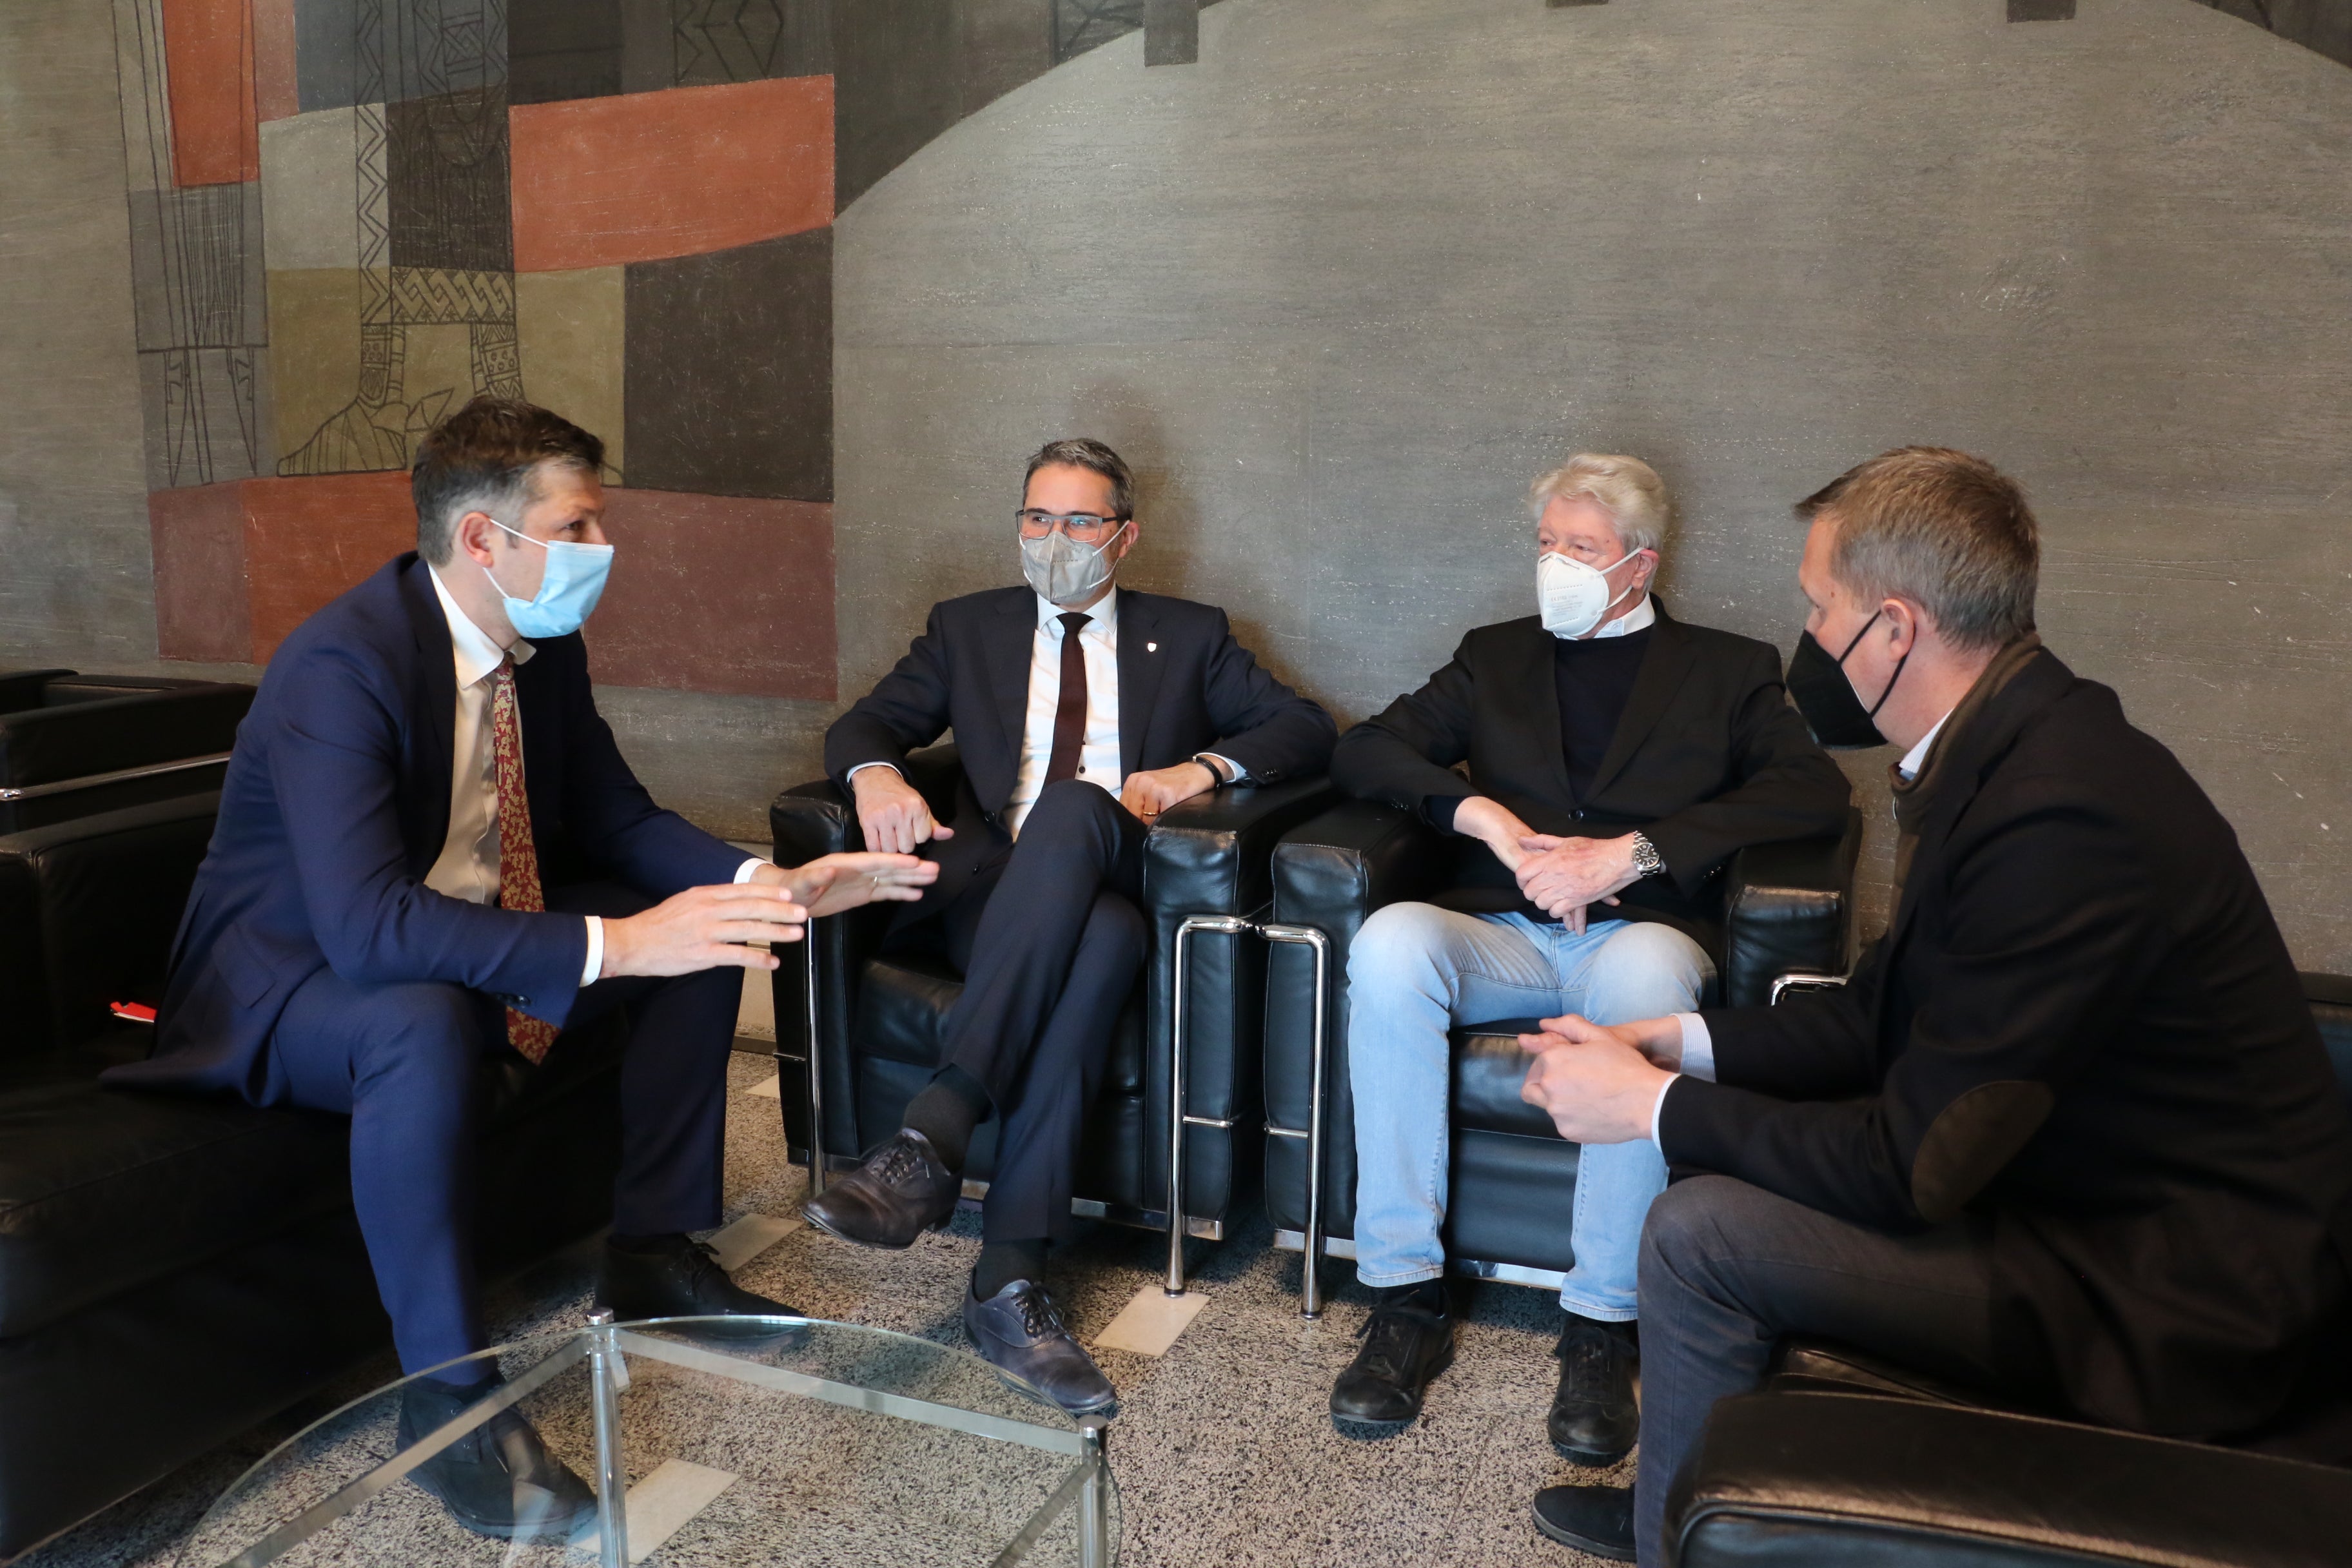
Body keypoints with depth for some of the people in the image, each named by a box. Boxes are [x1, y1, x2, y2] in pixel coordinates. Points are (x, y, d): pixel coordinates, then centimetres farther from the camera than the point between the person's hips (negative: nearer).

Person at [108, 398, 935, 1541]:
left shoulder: (547, 645, -4)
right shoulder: (342, 663, -29)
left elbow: (617, 818, 4)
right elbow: (364, 924, -39)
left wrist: (772, 884, -14)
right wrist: (610, 946, -45)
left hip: (468, 944, 8)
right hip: (289, 976, -8)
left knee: (702, 930, -2)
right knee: (426, 1021, -40)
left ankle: (653, 1253, 8)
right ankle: (446, 1395, -22)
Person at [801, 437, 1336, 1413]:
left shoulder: (1188, 638, 21)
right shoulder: (969, 629, 24)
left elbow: (1306, 729, 12)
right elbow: (862, 725, 14)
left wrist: (1204, 768, -7)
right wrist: (875, 772, -11)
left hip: (1115, 886, 0)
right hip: (992, 895, 1)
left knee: (1072, 808, -38)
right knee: (1100, 931, -38)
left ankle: (932, 1138, -45)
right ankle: (1013, 1280, -41)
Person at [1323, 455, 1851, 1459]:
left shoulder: (1726, 670, 15)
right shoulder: (1497, 657, 23)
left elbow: (1817, 792, -3)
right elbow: (1366, 751, 12)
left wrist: (1629, 852, -14)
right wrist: (1490, 818, -8)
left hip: (1641, 931, -2)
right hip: (1499, 935, 2)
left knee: (1644, 971, -39)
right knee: (1390, 942, -32)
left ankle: (1602, 1326, -28)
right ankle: (1407, 1298, -25)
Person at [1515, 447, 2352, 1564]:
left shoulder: (2062, 819, -30)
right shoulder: (2013, 742, 0)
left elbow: (1911, 1163, -25)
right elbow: (1889, 1012, 8)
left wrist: (1652, 1105, -15)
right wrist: (1680, 1045, -2)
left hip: (2177, 1302, -9)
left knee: (1699, 1232, -16)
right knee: (1724, 1153, 11)